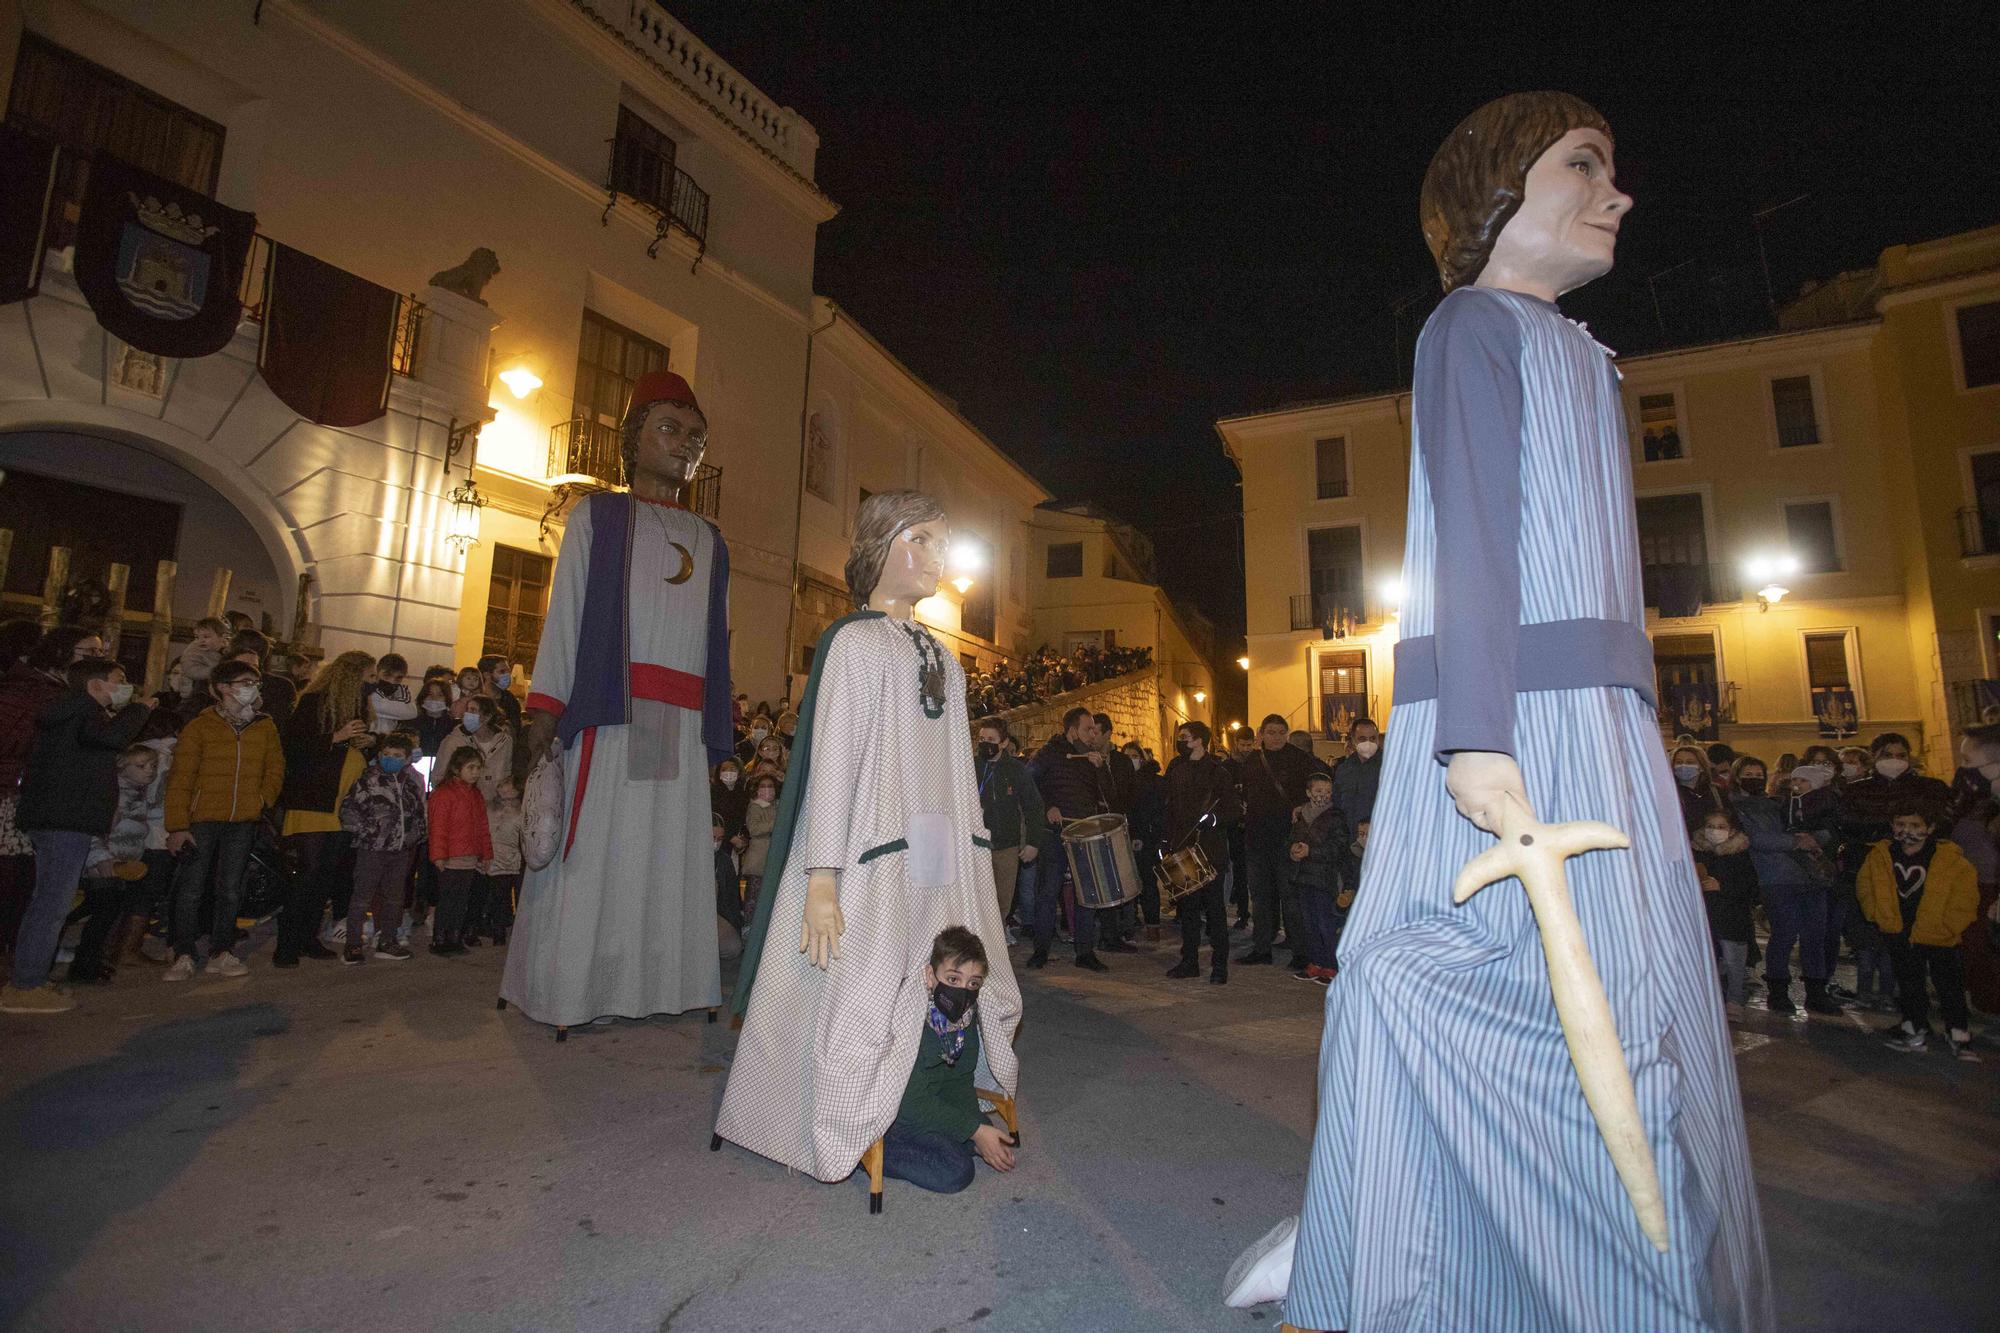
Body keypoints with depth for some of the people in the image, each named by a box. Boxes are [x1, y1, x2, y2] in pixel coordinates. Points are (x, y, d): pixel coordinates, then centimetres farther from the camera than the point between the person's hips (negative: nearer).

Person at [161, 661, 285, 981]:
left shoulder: (266, 728, 6)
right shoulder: (200, 726, -6)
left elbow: (275, 770, 14)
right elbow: (180, 779, -8)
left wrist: (263, 799, -2)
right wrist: (177, 826, -12)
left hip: (243, 823, 3)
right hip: (202, 820, -3)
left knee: (230, 890, 10)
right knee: (190, 890, 3)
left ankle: (221, 954, 19)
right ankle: (183, 957, 15)